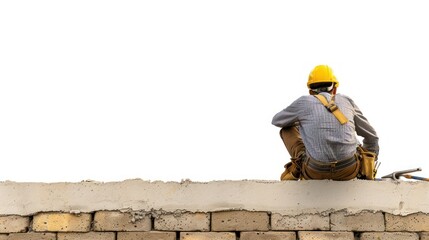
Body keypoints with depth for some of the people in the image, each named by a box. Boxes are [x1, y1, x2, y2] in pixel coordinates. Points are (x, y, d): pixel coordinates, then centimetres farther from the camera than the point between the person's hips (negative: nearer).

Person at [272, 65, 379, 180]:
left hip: (315, 172, -3)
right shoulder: (346, 100, 14)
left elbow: (277, 121, 26)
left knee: (287, 128, 20)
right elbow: (371, 136, 24)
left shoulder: (303, 102, 7)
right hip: (349, 171, 3)